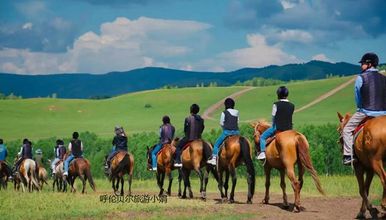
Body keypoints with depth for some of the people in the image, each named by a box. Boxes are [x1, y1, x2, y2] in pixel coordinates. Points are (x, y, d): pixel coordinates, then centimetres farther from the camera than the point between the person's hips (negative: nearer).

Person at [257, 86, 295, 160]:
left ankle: (263, 152, -7)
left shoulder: (276, 104, -9)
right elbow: (289, 116, 10)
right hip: (289, 128, 4)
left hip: (278, 127, -4)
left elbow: (273, 117, -1)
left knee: (262, 137, 9)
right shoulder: (292, 106, 4)